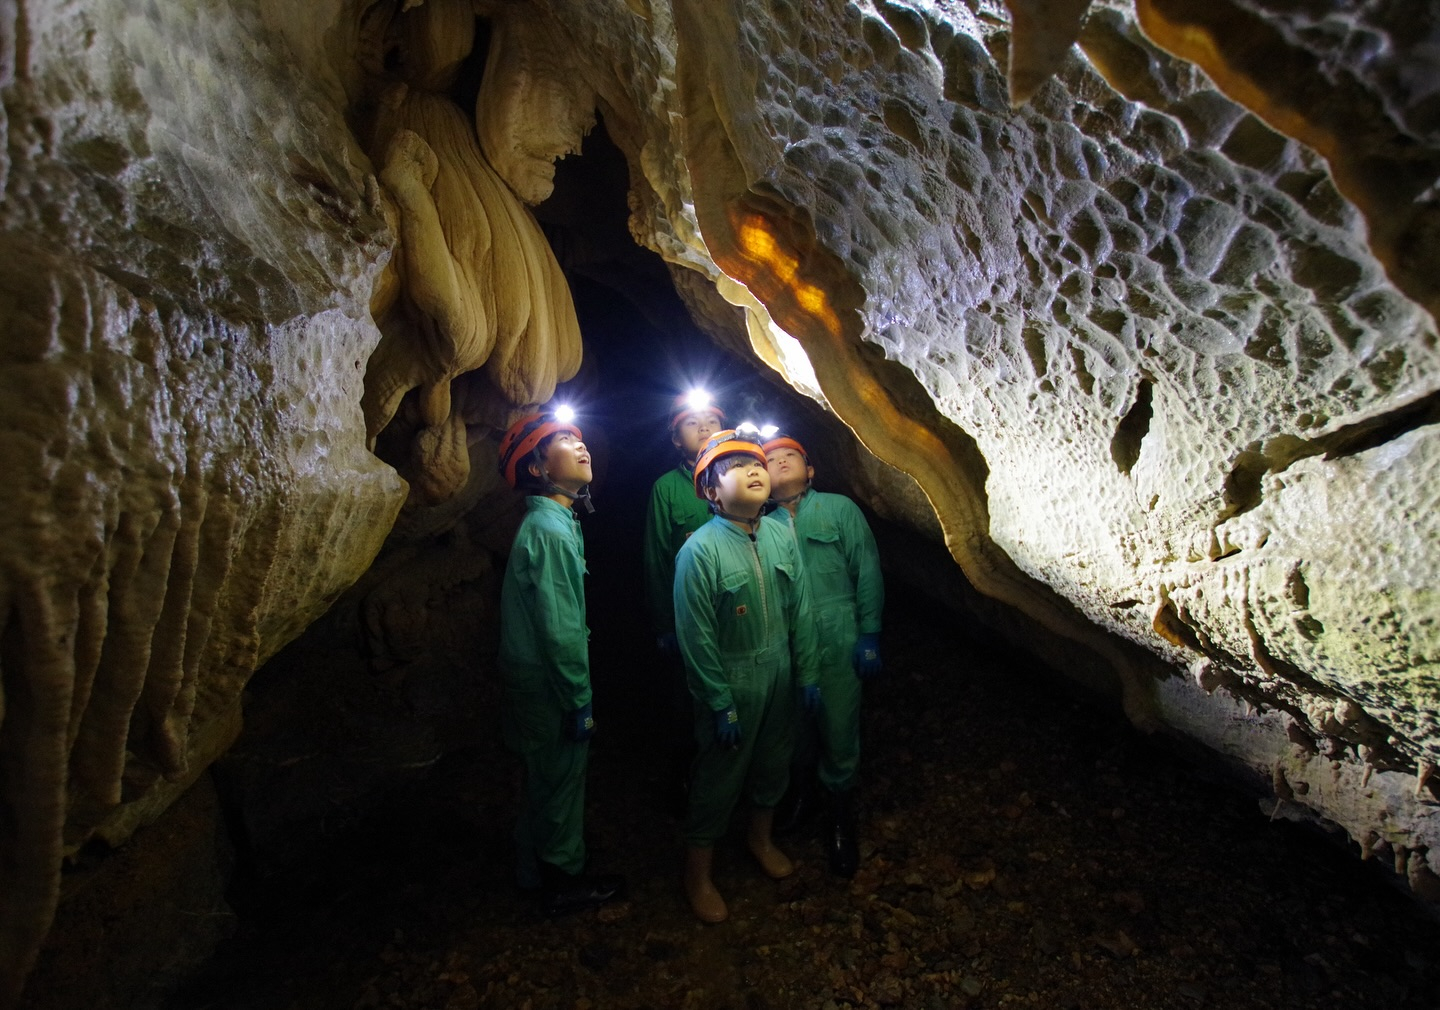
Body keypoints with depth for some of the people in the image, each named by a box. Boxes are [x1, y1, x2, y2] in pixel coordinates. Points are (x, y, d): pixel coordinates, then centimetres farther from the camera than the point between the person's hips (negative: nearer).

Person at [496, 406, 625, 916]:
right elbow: (559, 629, -25)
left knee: (544, 778, 24)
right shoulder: (551, 531, -24)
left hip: (535, 680, 9)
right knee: (561, 780, 10)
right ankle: (563, 881, 30)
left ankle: (535, 867, 43)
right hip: (549, 687, -9)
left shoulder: (548, 521, 7)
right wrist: (581, 700, -17)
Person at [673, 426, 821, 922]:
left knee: (773, 764, 23)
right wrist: (721, 704, -14)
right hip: (731, 681, -5)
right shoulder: (700, 550, -22)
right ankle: (698, 873, 34)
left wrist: (808, 672, 6)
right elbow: (697, 638, -18)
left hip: (780, 675, 5)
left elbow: (800, 608, 1)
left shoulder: (781, 535, -7)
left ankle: (760, 838, 51)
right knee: (720, 778, 10)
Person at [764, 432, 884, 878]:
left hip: (836, 645, -2)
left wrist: (869, 636, -6)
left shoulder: (840, 510, 0)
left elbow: (867, 574, -2)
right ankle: (799, 792, 45)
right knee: (795, 729, 19)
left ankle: (841, 818, 29)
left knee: (839, 733, 6)